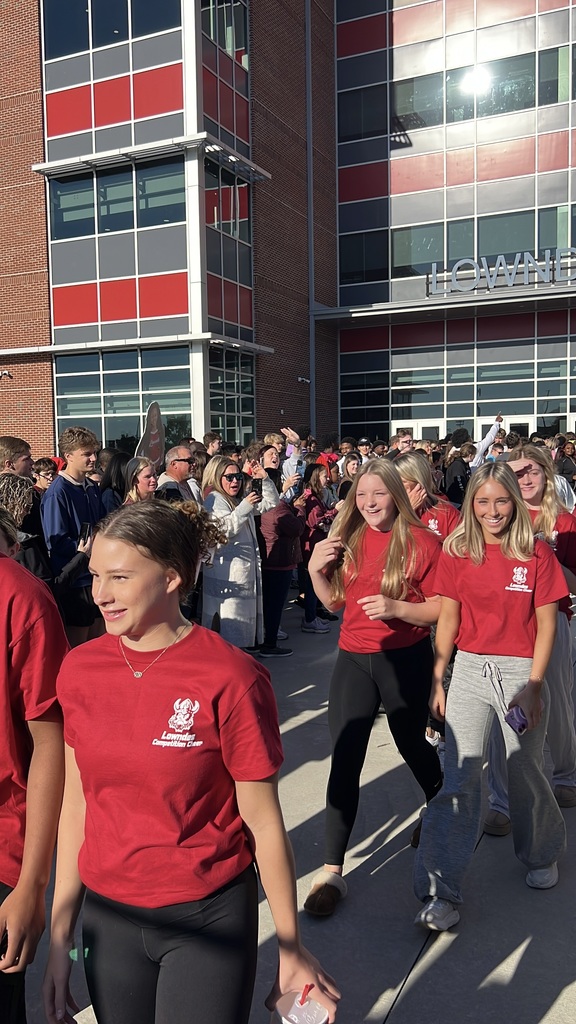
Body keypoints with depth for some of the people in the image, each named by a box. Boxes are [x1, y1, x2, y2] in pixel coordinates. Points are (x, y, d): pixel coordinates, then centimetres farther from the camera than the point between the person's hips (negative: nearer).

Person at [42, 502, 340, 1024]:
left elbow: (264, 824, -12)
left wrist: (291, 947, -4)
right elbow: (77, 803, 2)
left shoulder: (231, 678, -20)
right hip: (108, 916, 4)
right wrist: (60, 934, 5)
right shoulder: (80, 669, -6)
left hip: (209, 919, -4)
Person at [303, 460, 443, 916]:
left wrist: (396, 607, -24)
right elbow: (335, 601, 9)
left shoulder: (421, 541, -11)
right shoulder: (348, 539, 1)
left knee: (412, 743, 18)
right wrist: (315, 570, -8)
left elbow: (443, 607, -10)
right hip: (355, 657, 3)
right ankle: (332, 870, 8)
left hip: (406, 659, -3)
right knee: (344, 759, -1)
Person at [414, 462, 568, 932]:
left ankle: (542, 853, 43)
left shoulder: (536, 554, -6)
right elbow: (448, 618, 2)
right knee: (460, 774, -4)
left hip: (521, 670, -1)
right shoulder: (456, 552, -1)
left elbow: (546, 624, -4)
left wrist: (533, 686, -9)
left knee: (524, 771, 13)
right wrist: (437, 679, 1)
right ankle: (442, 890, 3)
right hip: (469, 669, 1)